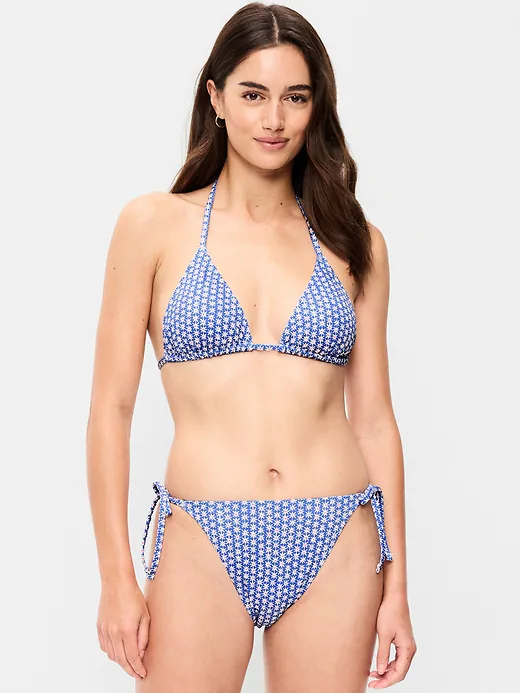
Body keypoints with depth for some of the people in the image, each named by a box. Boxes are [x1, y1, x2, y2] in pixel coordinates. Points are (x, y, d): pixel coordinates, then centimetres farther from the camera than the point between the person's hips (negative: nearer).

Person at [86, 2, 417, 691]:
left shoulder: (353, 241, 7)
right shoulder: (155, 223, 1)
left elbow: (373, 419, 7)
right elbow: (111, 407, -1)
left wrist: (396, 582, 5)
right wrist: (117, 576, -6)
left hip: (336, 547, 2)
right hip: (203, 546, -2)